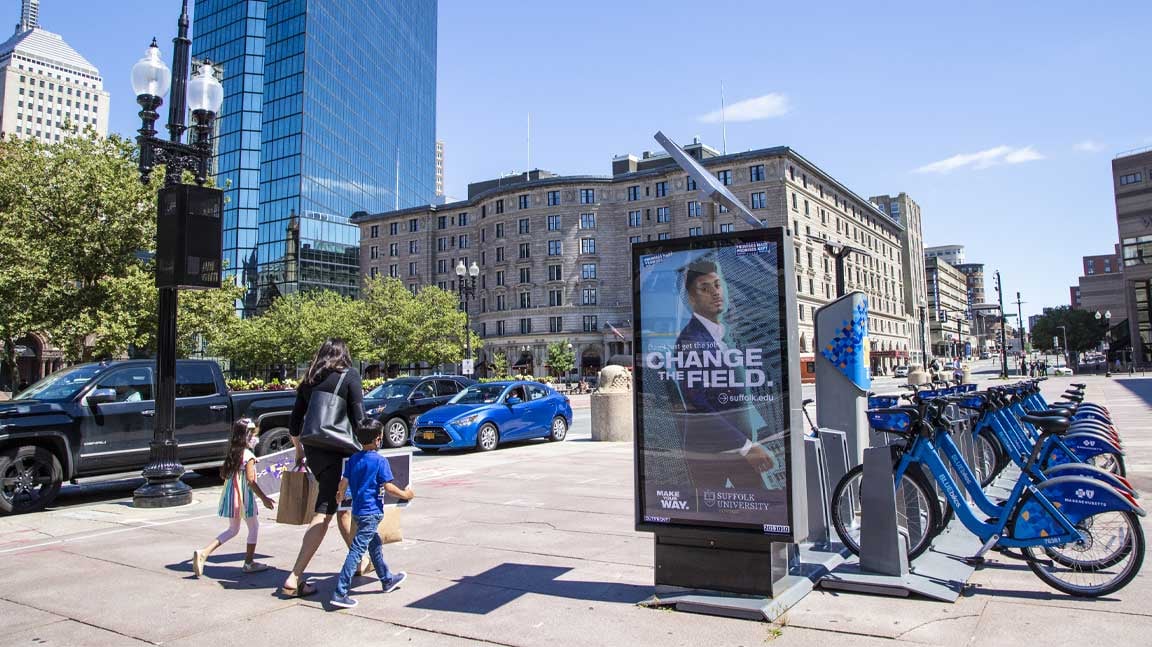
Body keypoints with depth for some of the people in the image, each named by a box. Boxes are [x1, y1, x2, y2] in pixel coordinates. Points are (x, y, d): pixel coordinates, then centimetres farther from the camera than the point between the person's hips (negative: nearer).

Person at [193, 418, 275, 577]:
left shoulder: (231, 454, 6)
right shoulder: (249, 456, -16)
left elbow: (223, 474, 12)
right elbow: (251, 481, -19)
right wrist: (264, 498, -14)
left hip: (230, 496, 7)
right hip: (244, 497, -7)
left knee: (233, 529, 19)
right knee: (254, 528, 10)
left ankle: (203, 552, 4)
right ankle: (249, 563, 17)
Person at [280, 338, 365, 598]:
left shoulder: (309, 381, 11)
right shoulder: (349, 376, -5)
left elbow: (294, 424, 14)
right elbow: (358, 418, -11)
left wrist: (299, 450, 27)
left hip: (314, 451, 6)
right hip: (338, 452, -6)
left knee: (342, 507, 18)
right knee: (324, 514, -2)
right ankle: (294, 579, -5)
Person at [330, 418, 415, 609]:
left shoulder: (353, 459, 5)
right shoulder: (380, 461, -13)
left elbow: (344, 483, 6)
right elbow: (388, 487, -14)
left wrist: (341, 496, 26)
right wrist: (405, 495, 1)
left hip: (358, 510, 8)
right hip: (371, 511, -8)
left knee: (375, 544, 22)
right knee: (357, 550, -7)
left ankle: (387, 580, 37)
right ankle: (340, 593, -9)